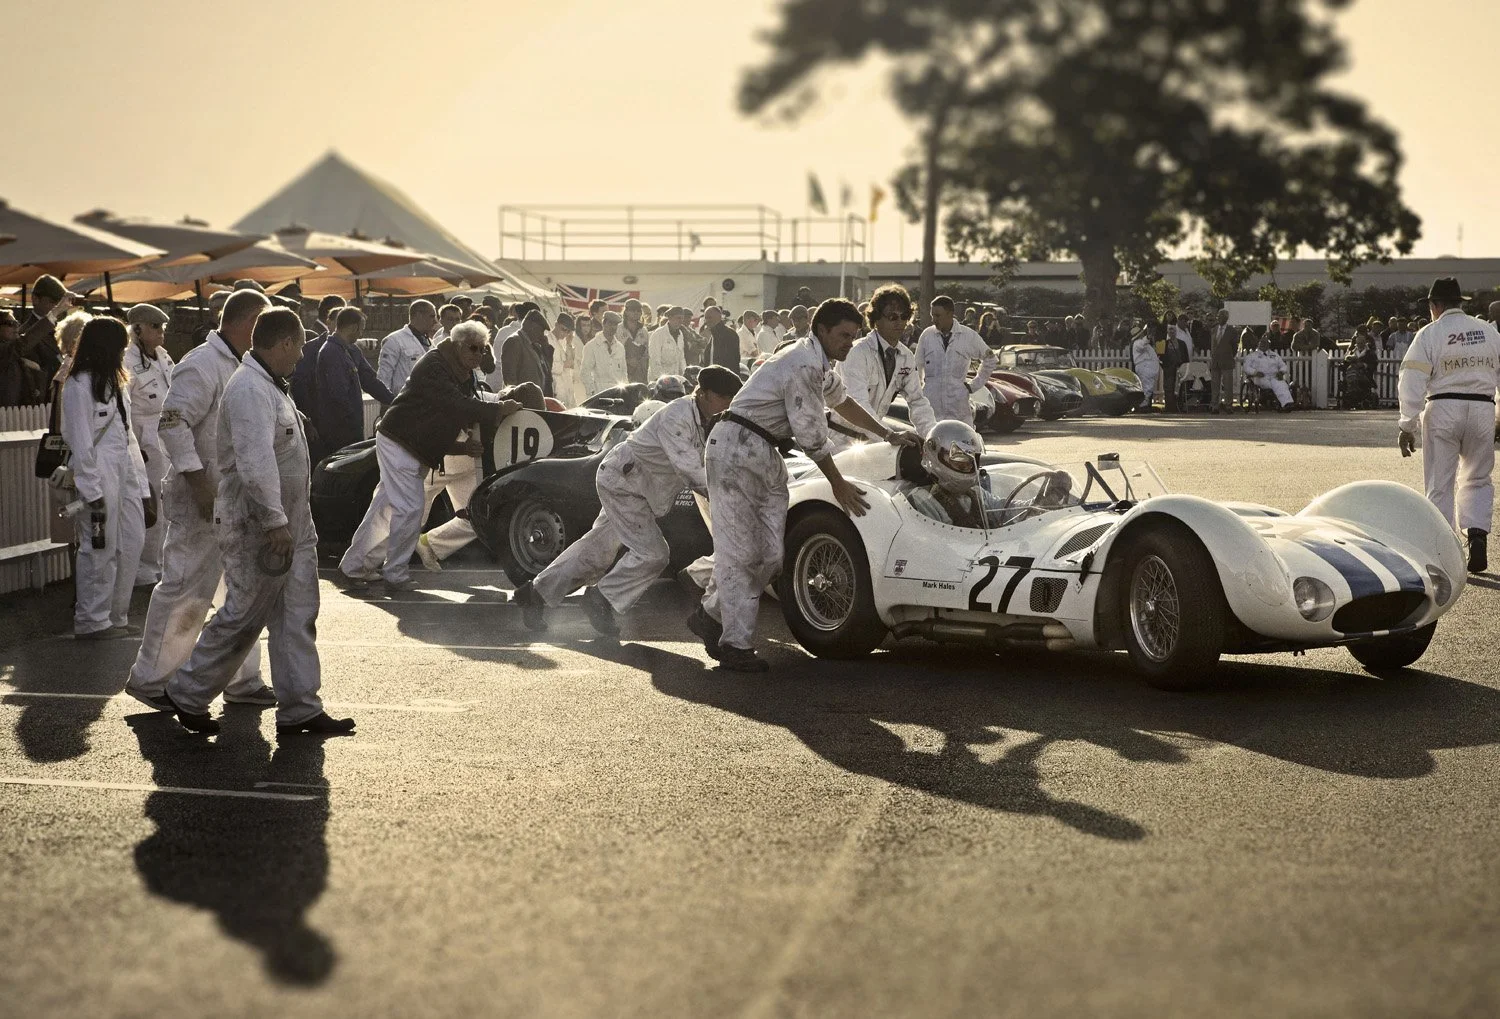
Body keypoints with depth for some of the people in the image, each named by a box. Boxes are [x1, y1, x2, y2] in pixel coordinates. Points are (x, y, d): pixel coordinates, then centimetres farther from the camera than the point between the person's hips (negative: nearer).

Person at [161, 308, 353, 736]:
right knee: (243, 616, 0)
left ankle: (300, 708, 14)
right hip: (259, 525, -10)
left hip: (289, 522, 10)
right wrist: (274, 520, -28)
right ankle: (187, 695, 15)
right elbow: (256, 463, -28)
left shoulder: (270, 385, 14)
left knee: (297, 616, 9)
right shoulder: (249, 389, -20)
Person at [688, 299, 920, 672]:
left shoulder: (822, 365, 13)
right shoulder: (803, 365, -18)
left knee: (769, 554, 1)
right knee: (739, 550, -8)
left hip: (766, 455, 10)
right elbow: (811, 435, -15)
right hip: (737, 449, -10)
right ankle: (737, 644, -6)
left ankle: (711, 616, 15)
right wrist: (838, 484, -4)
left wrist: (889, 435, 38)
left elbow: (842, 401, 34)